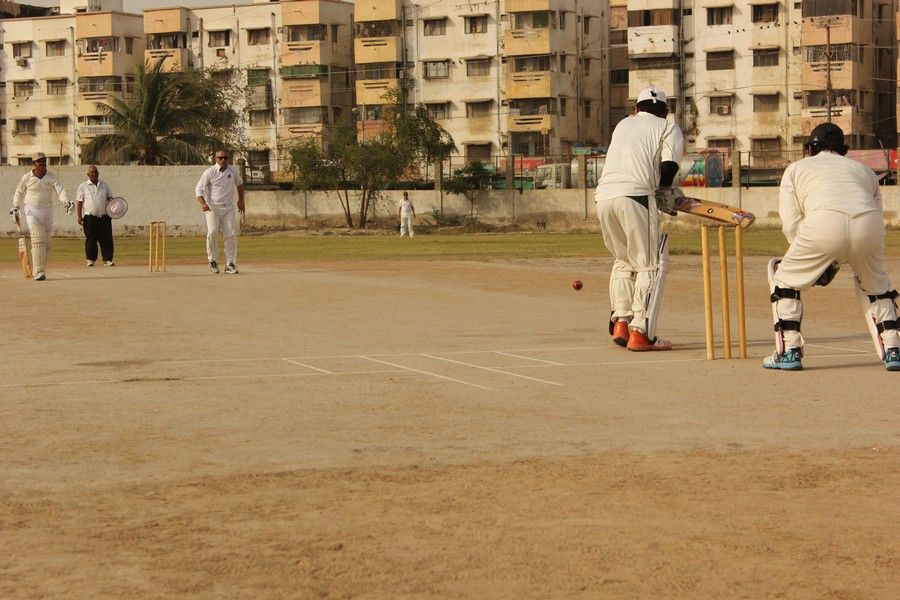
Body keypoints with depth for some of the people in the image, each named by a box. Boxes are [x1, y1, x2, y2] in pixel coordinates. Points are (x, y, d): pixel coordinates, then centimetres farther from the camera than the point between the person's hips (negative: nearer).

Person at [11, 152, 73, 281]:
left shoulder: (51, 177, 1)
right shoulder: (27, 177, -2)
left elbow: (60, 190, -12)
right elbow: (19, 193, 11)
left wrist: (66, 202, -30)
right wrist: (15, 209, 10)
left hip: (47, 211, 3)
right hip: (32, 211, -3)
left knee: (46, 242, 6)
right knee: (38, 238, -18)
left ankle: (41, 269, 21)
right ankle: (39, 272, -22)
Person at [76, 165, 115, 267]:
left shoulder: (104, 185, 14)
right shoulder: (83, 187, 5)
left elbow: (110, 198, 20)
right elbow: (79, 203, 2)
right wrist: (79, 217, -6)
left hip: (104, 216, 2)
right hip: (90, 217, -2)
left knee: (106, 239, -4)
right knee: (91, 239, -1)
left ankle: (107, 259, 0)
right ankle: (90, 259, 8)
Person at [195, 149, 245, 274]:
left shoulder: (233, 171, 3)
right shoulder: (209, 172, -9)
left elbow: (239, 184, 23)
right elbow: (199, 189, -9)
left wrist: (241, 200, 19)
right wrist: (203, 204, -26)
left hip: (228, 208, 4)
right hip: (212, 207, -4)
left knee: (231, 235, -4)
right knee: (212, 232, -20)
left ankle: (230, 264, 5)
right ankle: (213, 261, -3)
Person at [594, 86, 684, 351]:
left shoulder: (622, 125, 28)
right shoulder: (668, 128, 12)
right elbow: (668, 166, -4)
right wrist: (666, 193, 14)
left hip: (603, 196, 6)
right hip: (635, 196, -6)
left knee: (623, 260, 22)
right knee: (652, 265, 1)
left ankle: (620, 322, 13)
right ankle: (640, 333, -8)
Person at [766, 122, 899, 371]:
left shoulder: (796, 168, 30)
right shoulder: (864, 169, 37)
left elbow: (791, 224, 16)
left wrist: (813, 261, 23)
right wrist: (834, 262, 29)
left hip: (824, 222, -3)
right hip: (870, 225, 3)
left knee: (786, 278, 18)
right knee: (875, 283, 29)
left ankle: (789, 352, 11)